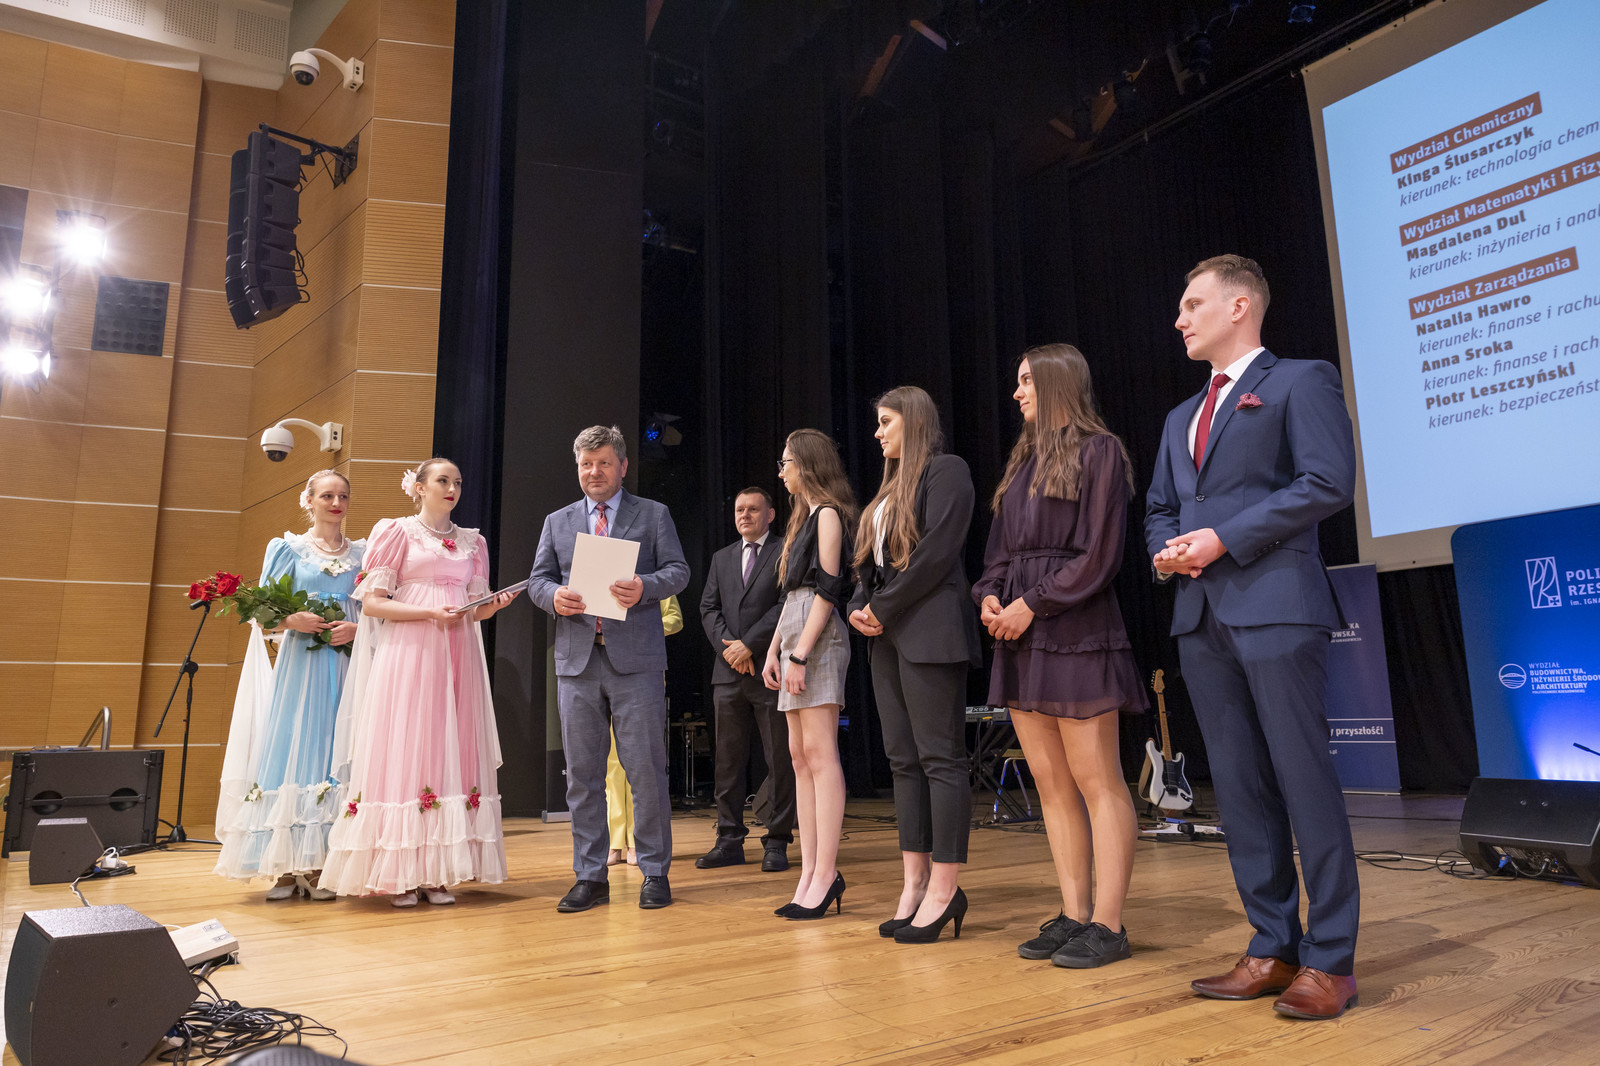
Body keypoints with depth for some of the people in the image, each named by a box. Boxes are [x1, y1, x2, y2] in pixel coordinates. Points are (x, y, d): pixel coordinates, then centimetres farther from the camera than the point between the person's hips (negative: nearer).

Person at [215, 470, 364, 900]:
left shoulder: (362, 553, 12)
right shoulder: (288, 548, 9)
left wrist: (358, 629, -9)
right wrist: (291, 620, -15)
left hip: (347, 664, 1)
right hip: (300, 663, -1)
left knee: (333, 754, -2)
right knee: (292, 750, -3)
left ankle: (319, 867, 3)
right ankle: (287, 869, 2)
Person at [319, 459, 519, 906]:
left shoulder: (472, 542, 18)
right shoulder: (396, 532, 5)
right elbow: (372, 602, -2)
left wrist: (493, 605, -5)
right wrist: (430, 613, -14)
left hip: (457, 657, 4)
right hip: (407, 655, -4)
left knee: (451, 752, 0)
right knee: (403, 752, -7)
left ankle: (437, 872, 4)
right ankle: (398, 873, -1)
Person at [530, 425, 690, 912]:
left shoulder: (653, 515, 9)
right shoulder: (557, 522, 18)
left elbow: (678, 570, 2)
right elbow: (537, 579, 14)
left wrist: (644, 586, -18)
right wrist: (554, 594, -9)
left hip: (635, 658, -3)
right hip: (576, 657, 3)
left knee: (645, 768, -2)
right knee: (582, 773, 6)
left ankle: (655, 872, 11)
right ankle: (590, 876, 17)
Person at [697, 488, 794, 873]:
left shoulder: (786, 553, 1)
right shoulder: (722, 558, 18)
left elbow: (787, 605, -9)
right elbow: (708, 609, 11)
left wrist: (749, 645, -12)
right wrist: (727, 646, -6)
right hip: (729, 671, 5)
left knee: (780, 761, 0)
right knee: (728, 760, 7)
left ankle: (777, 842, 8)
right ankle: (729, 840, 15)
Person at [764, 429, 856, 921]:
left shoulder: (827, 513, -5)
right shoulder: (805, 516, 23)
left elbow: (827, 589, -14)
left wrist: (800, 652, -18)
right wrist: (775, 649, 17)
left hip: (818, 639, -10)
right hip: (795, 636, 10)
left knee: (819, 753, -11)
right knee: (800, 756, 5)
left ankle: (826, 874, -9)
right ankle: (810, 872, 7)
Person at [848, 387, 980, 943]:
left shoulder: (946, 470, -3)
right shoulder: (891, 488, 23)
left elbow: (937, 552, -14)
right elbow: (870, 561, 20)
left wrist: (885, 608, -11)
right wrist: (860, 608, 2)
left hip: (929, 630, -9)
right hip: (887, 633, 9)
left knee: (939, 757, -6)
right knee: (904, 760, 7)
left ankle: (944, 889, -1)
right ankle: (915, 882, 13)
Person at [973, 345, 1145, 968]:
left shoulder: (1097, 451, -2)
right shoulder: (1023, 461, 20)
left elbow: (1099, 555, -10)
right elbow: (1001, 548, 19)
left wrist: (1033, 603, -13)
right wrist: (990, 595, 1)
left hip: (1074, 630, -8)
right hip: (1021, 635, 8)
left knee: (1096, 782, -3)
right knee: (1051, 784, 8)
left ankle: (1107, 925, 4)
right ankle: (1073, 914, 16)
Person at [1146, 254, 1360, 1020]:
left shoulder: (1301, 381, 2)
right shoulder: (1182, 416, 24)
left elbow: (1328, 482, -10)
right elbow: (1160, 509, 24)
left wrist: (1223, 538, -14)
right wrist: (1166, 551, 2)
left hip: (1276, 608, -7)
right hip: (1202, 618, 7)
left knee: (1304, 782, -3)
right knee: (1239, 789, 8)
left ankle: (1330, 960, 8)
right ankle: (1273, 948, 17)